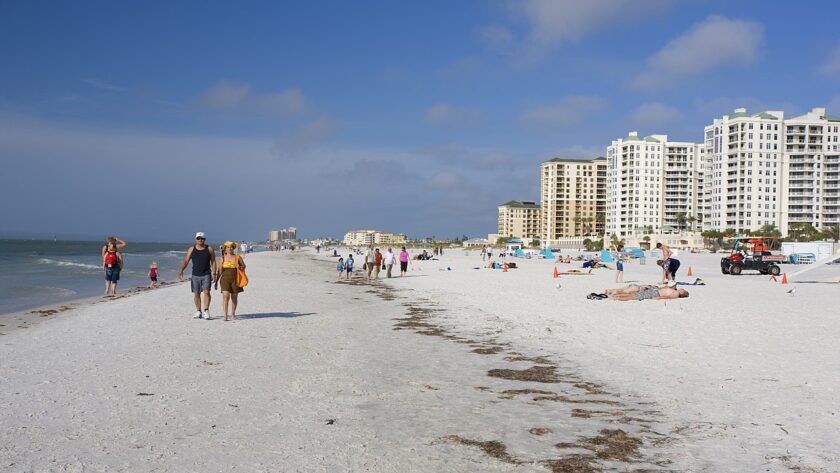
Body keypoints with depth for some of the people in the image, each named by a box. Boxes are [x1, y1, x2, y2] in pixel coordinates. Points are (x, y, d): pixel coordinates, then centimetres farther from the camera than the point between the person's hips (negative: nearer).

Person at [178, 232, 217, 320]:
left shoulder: (209, 249, 4)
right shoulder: (191, 249, 7)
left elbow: (213, 262, 5)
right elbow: (185, 261, 3)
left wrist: (214, 274, -3)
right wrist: (181, 270, -13)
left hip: (206, 275, -2)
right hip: (195, 275, 2)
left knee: (206, 292, -15)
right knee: (196, 294, 6)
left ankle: (206, 310, -10)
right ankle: (198, 311, 17)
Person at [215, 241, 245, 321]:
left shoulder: (238, 257, 5)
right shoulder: (222, 258, 6)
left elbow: (244, 266, 16)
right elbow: (219, 271, 9)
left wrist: (240, 267, -7)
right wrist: (216, 282, 7)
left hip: (235, 279, 1)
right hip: (225, 279, -1)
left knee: (234, 297, 9)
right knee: (225, 296, -16)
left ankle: (233, 313, 30)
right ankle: (225, 316, -16)